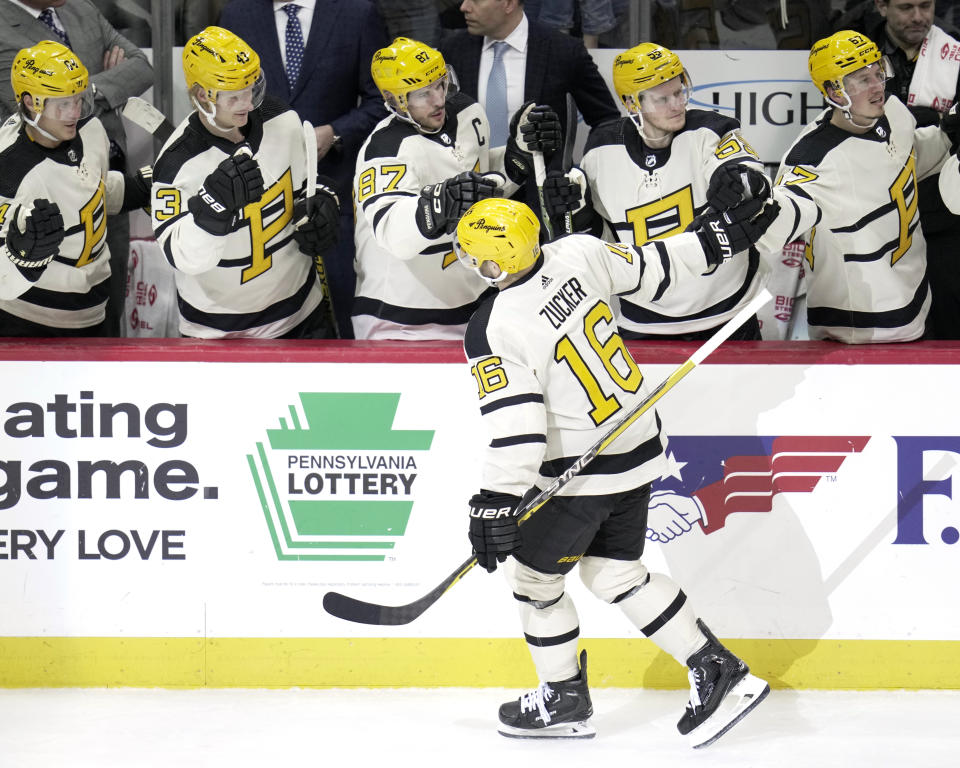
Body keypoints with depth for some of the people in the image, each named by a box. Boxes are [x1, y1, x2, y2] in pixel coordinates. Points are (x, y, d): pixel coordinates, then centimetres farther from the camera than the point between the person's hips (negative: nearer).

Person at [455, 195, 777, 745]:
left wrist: (495, 505, -20)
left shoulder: (494, 332, -25)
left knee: (533, 574, 15)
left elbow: (516, 428, -26)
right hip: (639, 446, 8)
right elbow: (651, 268, 5)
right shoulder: (578, 255, -8)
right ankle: (719, 672, 15)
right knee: (615, 573, 19)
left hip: (580, 474, -8)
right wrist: (721, 237, 17)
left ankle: (564, 700, 28)